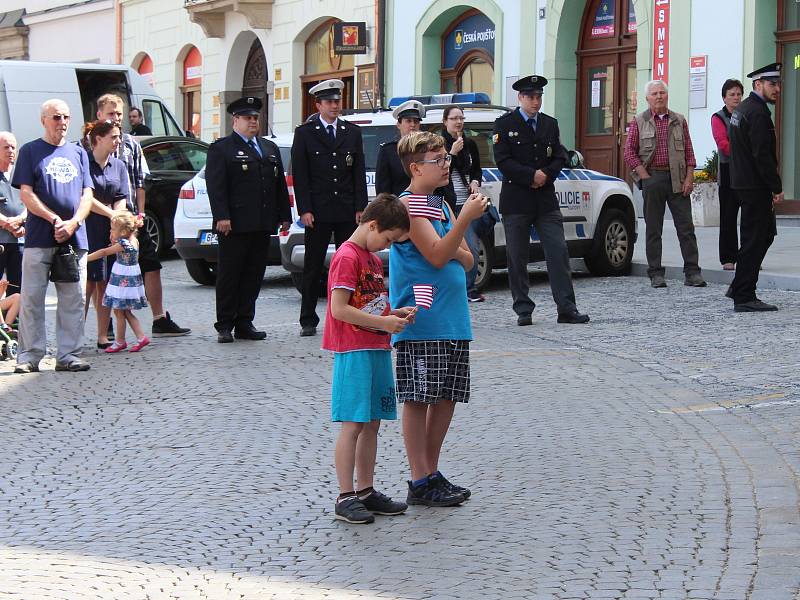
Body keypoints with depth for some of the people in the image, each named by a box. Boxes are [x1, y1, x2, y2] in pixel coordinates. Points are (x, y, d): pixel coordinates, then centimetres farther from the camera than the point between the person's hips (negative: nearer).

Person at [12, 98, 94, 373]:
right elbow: (26, 194, -3)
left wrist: (73, 222, -8)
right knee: (32, 299, -3)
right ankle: (29, 356, 2)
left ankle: (68, 354, 8)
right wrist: (55, 219, -14)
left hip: (74, 238, 4)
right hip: (39, 238, -3)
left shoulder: (78, 153, 17)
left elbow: (87, 194, 10)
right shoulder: (31, 151, 5)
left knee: (73, 300, 3)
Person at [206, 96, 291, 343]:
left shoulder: (270, 149, 20)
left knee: (254, 276, 7)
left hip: (262, 226, 6)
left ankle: (244, 323, 13)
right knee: (229, 276, -1)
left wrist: (284, 216, 12)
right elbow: (215, 186, -9)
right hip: (235, 225, -6)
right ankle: (224, 326, 3)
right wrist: (222, 217, -18)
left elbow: (280, 184, 19)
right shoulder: (221, 149, 0)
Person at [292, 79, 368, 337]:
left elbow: (359, 172, 9)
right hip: (317, 213, -2)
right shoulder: (304, 133, 3)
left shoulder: (353, 132, 11)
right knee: (313, 267, 3)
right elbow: (300, 174, -1)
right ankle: (308, 320, 9)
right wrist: (304, 210, -9)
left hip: (348, 212, 2)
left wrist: (360, 207, 1)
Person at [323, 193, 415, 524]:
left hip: (377, 350, 9)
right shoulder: (347, 257, -13)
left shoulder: (373, 258, 17)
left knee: (372, 423, 11)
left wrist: (395, 313, 6)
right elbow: (339, 309, -19)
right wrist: (383, 323, -16)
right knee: (353, 425, -7)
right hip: (354, 353, -9)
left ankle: (366, 491, 17)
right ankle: (345, 497, -4)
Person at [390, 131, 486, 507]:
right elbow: (436, 255, -18)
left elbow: (467, 260, 13)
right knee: (418, 399, -3)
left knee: (446, 398, 10)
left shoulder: (442, 206, 16)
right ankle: (419, 482, 1)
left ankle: (432, 472, 20)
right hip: (421, 322, -8)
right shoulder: (410, 205, -10)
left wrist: (452, 252, -8)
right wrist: (465, 219, -25)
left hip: (452, 320, 8)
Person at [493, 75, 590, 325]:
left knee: (559, 253, -4)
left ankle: (567, 309, -4)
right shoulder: (505, 124, 1)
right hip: (516, 200, -3)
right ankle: (523, 310, 9)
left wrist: (546, 174, -10)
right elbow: (503, 160, -8)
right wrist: (532, 176, -14)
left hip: (546, 200, 3)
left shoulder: (550, 124, 14)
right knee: (517, 258, 1)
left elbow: (560, 157, 10)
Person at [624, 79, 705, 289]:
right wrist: (645, 176, -6)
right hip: (652, 178, -1)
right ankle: (656, 274, 7)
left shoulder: (679, 121, 12)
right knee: (653, 228, 2)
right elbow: (629, 152, 2)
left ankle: (692, 272, 1)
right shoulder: (639, 122, 6)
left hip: (677, 179, 1)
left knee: (686, 227, -2)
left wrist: (689, 178, -1)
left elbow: (689, 151, 10)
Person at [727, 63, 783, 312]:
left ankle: (740, 287, 21)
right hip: (755, 186, -10)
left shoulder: (741, 109, 15)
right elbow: (762, 155, -22)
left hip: (742, 182, 10)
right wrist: (776, 187, -16)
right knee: (754, 239, -5)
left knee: (766, 234, 19)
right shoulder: (757, 112, -17)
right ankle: (744, 297, -2)